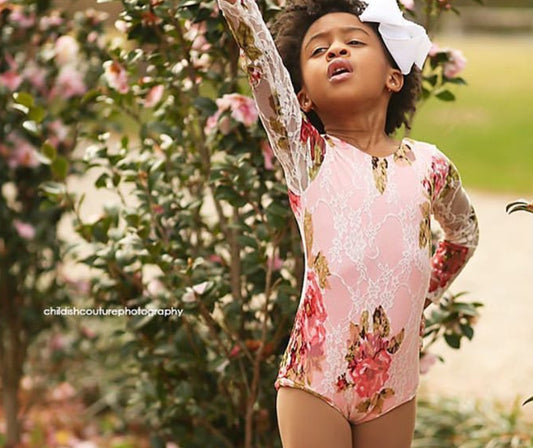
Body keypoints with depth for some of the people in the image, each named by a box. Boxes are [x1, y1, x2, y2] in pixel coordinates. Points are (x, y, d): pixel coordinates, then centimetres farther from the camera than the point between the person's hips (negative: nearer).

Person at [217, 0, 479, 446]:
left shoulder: (429, 165, 5)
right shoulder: (308, 155, -2)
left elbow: (464, 234, 26)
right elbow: (258, 49, -14)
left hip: (394, 388, 3)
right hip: (315, 380, -2)